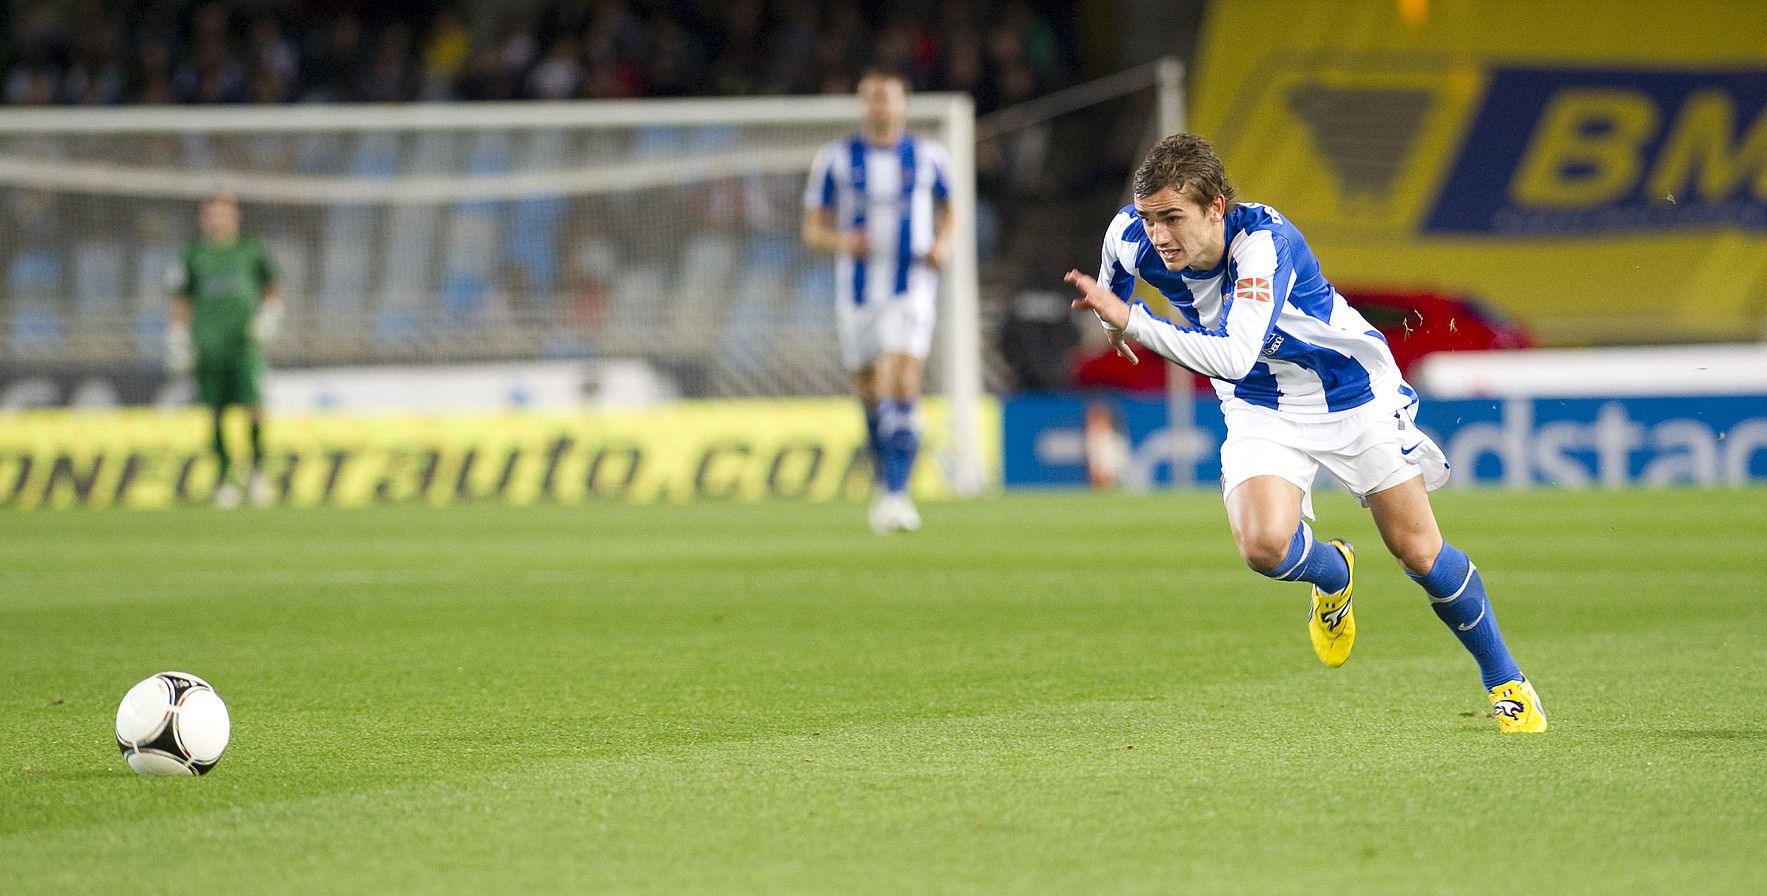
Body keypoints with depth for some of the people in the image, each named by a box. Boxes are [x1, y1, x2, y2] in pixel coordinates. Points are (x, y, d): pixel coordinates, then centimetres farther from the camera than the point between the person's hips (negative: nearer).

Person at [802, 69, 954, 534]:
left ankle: (897, 496, -22)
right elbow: (813, 228, 4)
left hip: (911, 289, -2)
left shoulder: (928, 156, 3)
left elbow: (947, 210, 19)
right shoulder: (836, 159, 0)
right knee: (870, 392, 10)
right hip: (856, 290, 2)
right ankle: (885, 484, 34)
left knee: (902, 386, -19)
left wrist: (942, 244, -1)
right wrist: (844, 242, -18)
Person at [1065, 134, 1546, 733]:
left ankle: (1506, 683, 23)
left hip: (1354, 395, -4)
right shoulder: (1134, 239, -19)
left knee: (1418, 550, 1)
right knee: (1263, 546, -22)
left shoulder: (1264, 241, -35)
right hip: (1262, 411, 4)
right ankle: (1333, 575, 15)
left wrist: (1133, 320, -49)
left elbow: (1235, 356, -48)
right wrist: (1110, 312, 27)